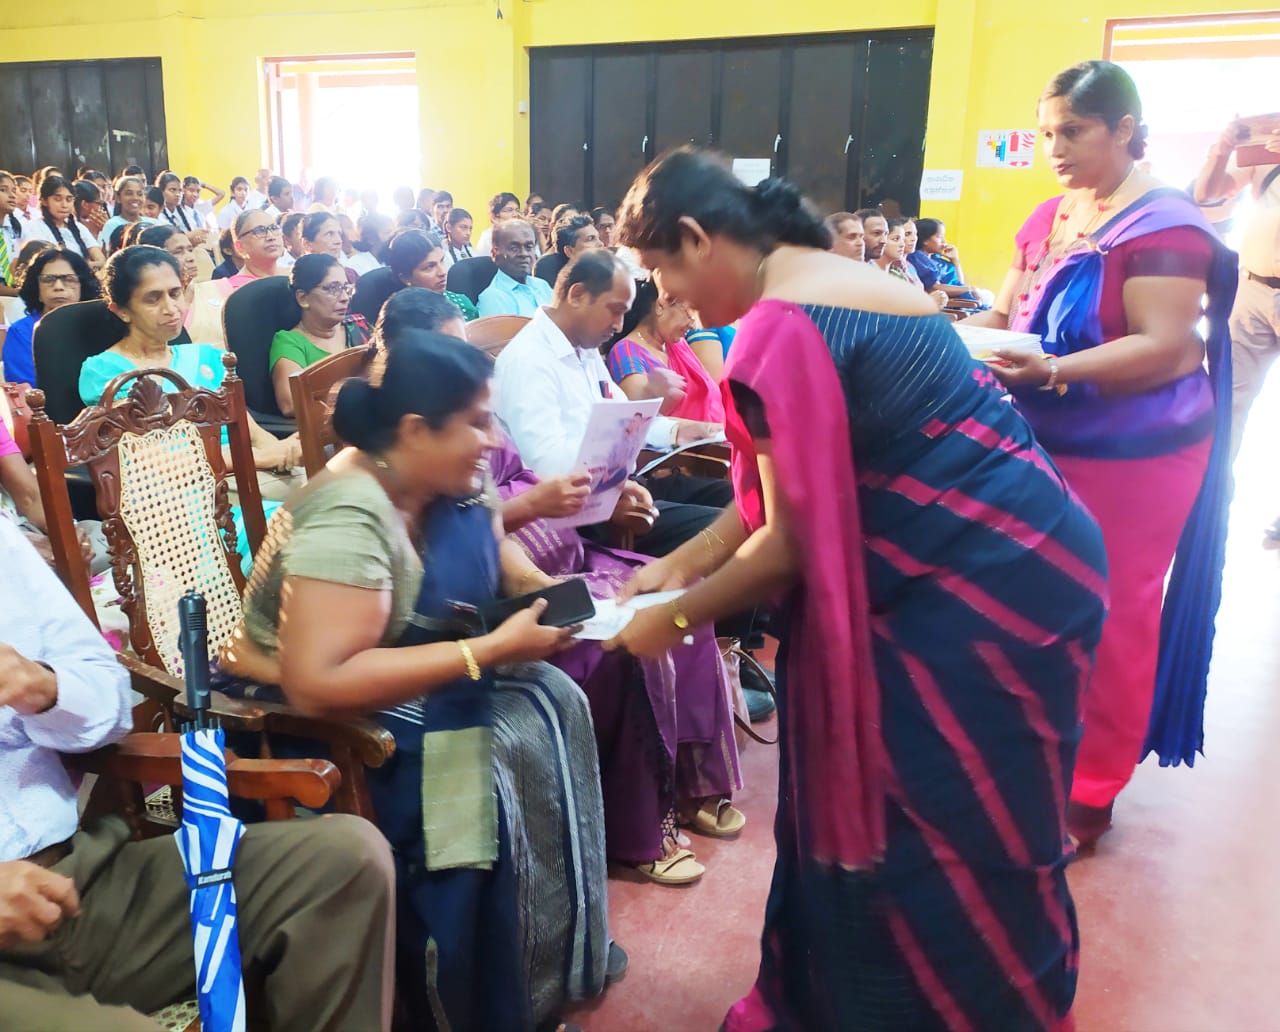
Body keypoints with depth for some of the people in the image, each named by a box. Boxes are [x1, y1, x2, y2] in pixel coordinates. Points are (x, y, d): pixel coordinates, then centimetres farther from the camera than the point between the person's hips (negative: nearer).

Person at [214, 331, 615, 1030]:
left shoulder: (454, 490, -2)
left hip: (395, 690, 8)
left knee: (549, 704, -9)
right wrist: (491, 650, -34)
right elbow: (320, 683, -36)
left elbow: (509, 572, 13)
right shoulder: (348, 515, -28)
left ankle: (562, 957, 6)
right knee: (484, 763, -26)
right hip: (293, 719, -8)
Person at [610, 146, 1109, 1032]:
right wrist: (682, 563, 13)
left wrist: (678, 617, -4)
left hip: (985, 586, -10)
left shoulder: (781, 326, -21)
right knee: (866, 809, 20)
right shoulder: (828, 279, 11)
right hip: (988, 563, 10)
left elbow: (791, 541, -17)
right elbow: (787, 491, 12)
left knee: (930, 837, 7)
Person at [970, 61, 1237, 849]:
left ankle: (1091, 791, 19)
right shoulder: (1049, 217, 9)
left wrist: (1053, 372, -36)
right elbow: (1007, 313, 12)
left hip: (1134, 455, -7)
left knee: (1107, 621, 2)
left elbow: (1164, 349, -23)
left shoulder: (1164, 225, -15)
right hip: (1048, 446, 7)